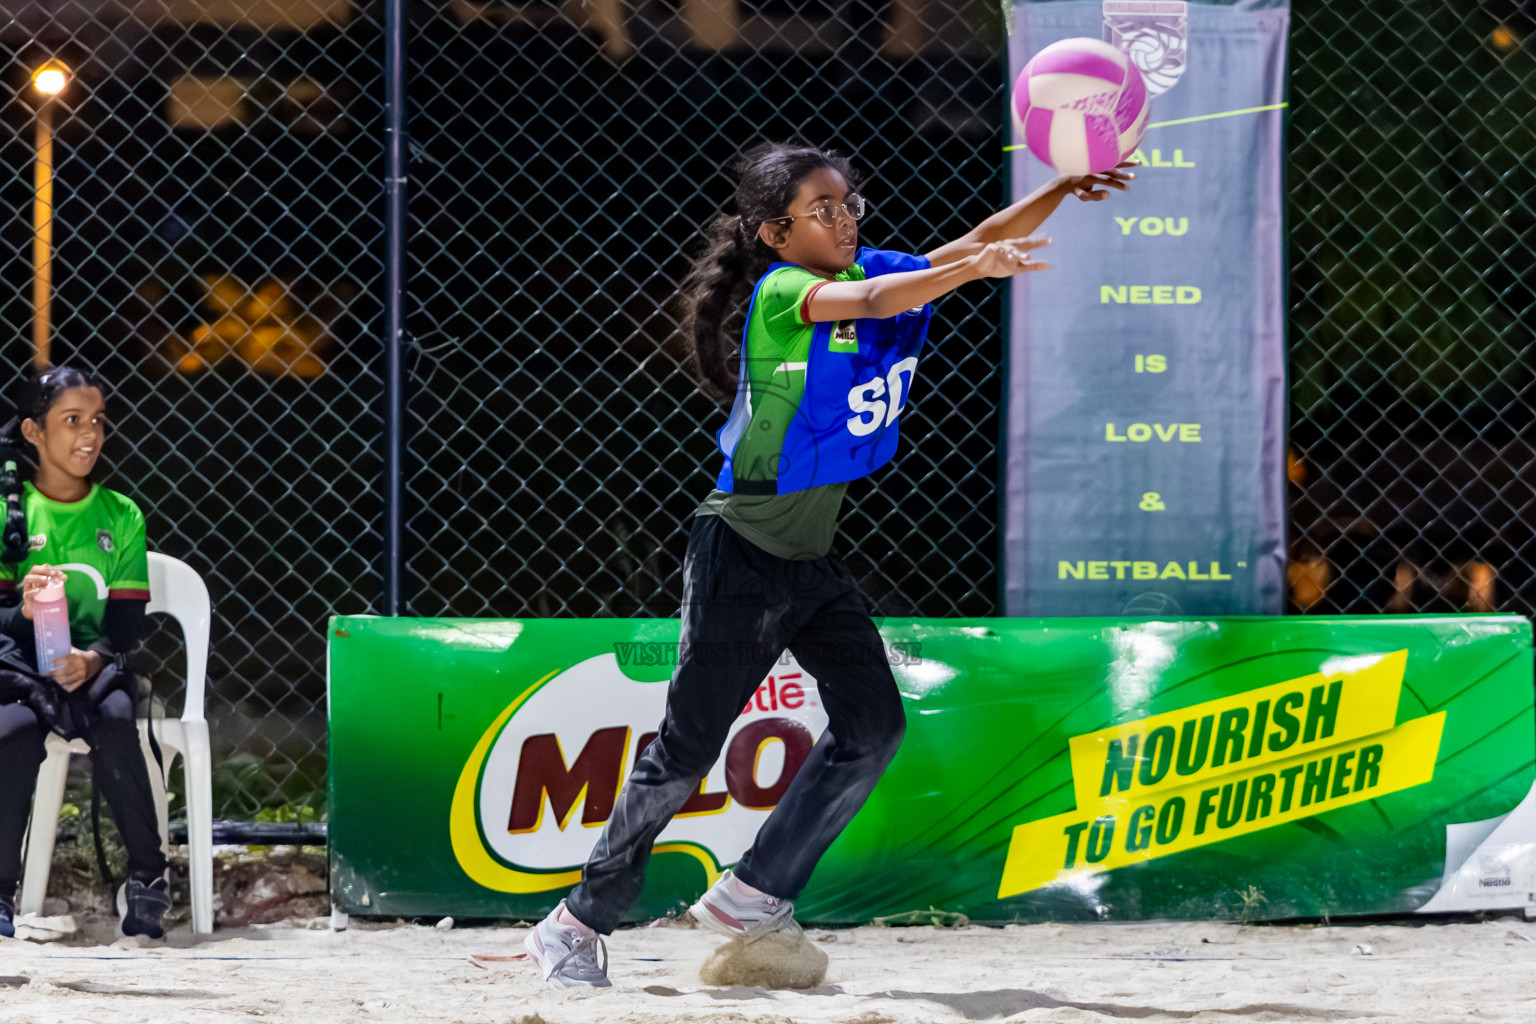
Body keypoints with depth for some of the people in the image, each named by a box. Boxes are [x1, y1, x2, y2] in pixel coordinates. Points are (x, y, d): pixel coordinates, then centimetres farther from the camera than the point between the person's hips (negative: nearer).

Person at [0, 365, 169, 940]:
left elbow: (126, 624, 2)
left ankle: (149, 879, -22)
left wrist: (93, 658, -20)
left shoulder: (121, 517, 9)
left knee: (115, 721, -33)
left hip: (95, 668, 2)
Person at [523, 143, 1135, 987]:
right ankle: (577, 925, 9)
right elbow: (869, 304, -38)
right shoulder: (780, 292, -19)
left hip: (811, 561, 7)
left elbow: (976, 241, 1)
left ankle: (752, 896, 7)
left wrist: (1065, 190, -15)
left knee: (871, 724, -4)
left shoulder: (869, 269, 2)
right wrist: (974, 268, -51)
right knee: (684, 752, -3)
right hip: (739, 557, -7)